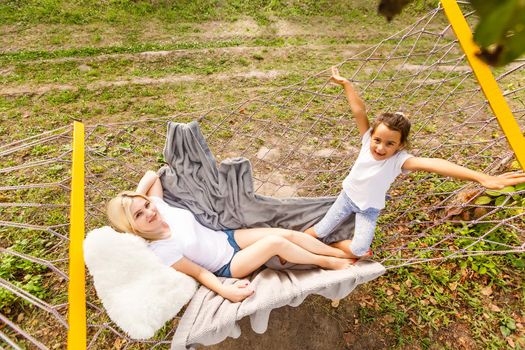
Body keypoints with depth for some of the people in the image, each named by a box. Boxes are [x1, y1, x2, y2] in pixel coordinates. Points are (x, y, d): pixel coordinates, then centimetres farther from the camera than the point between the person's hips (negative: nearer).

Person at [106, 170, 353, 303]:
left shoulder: (158, 205, -8)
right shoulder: (159, 251, -22)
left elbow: (151, 175, 6)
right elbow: (199, 272, -19)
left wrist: (136, 199, -6)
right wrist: (225, 290, -31)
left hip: (226, 238, 6)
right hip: (226, 266, -6)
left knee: (287, 232, -8)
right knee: (276, 242, -25)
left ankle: (342, 252, 8)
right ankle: (326, 263, 2)